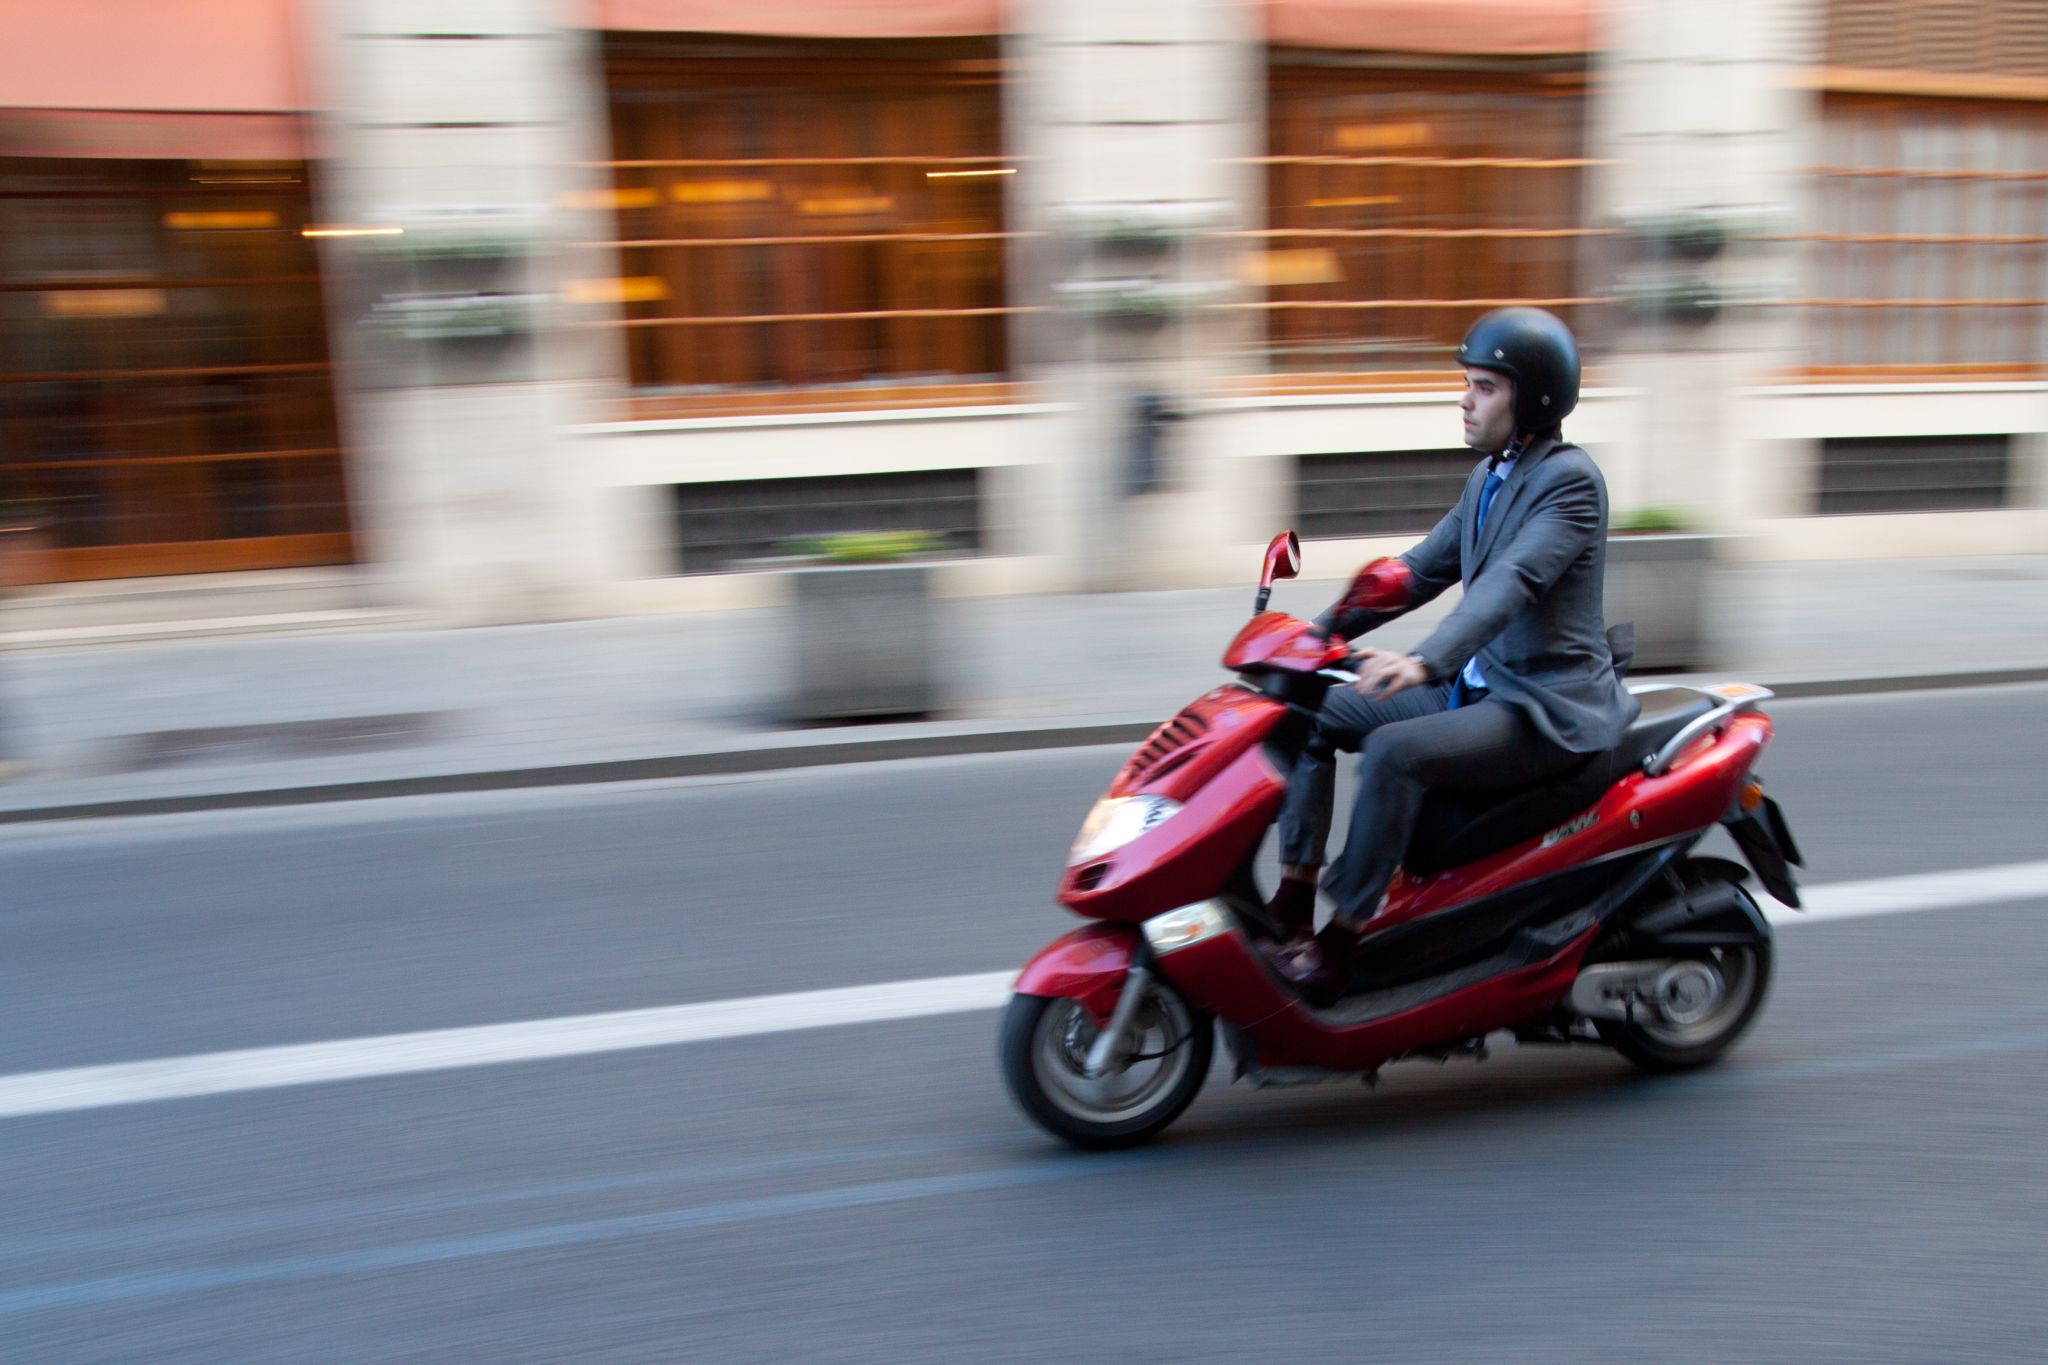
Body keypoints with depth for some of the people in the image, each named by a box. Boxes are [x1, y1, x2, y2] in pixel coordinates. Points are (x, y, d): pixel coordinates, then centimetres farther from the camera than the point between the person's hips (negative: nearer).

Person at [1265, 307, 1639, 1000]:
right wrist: (1324, 630, 5)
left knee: (1394, 751, -31)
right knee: (1316, 711, 0)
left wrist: (1425, 662, -46)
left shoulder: (1570, 479, -14)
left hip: (1549, 707, -9)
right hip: (1480, 687, 9)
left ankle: (1339, 945, -20)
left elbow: (1511, 582, -31)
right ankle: (1292, 902, -1)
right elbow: (1421, 570, 15)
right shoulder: (1488, 476, 13)